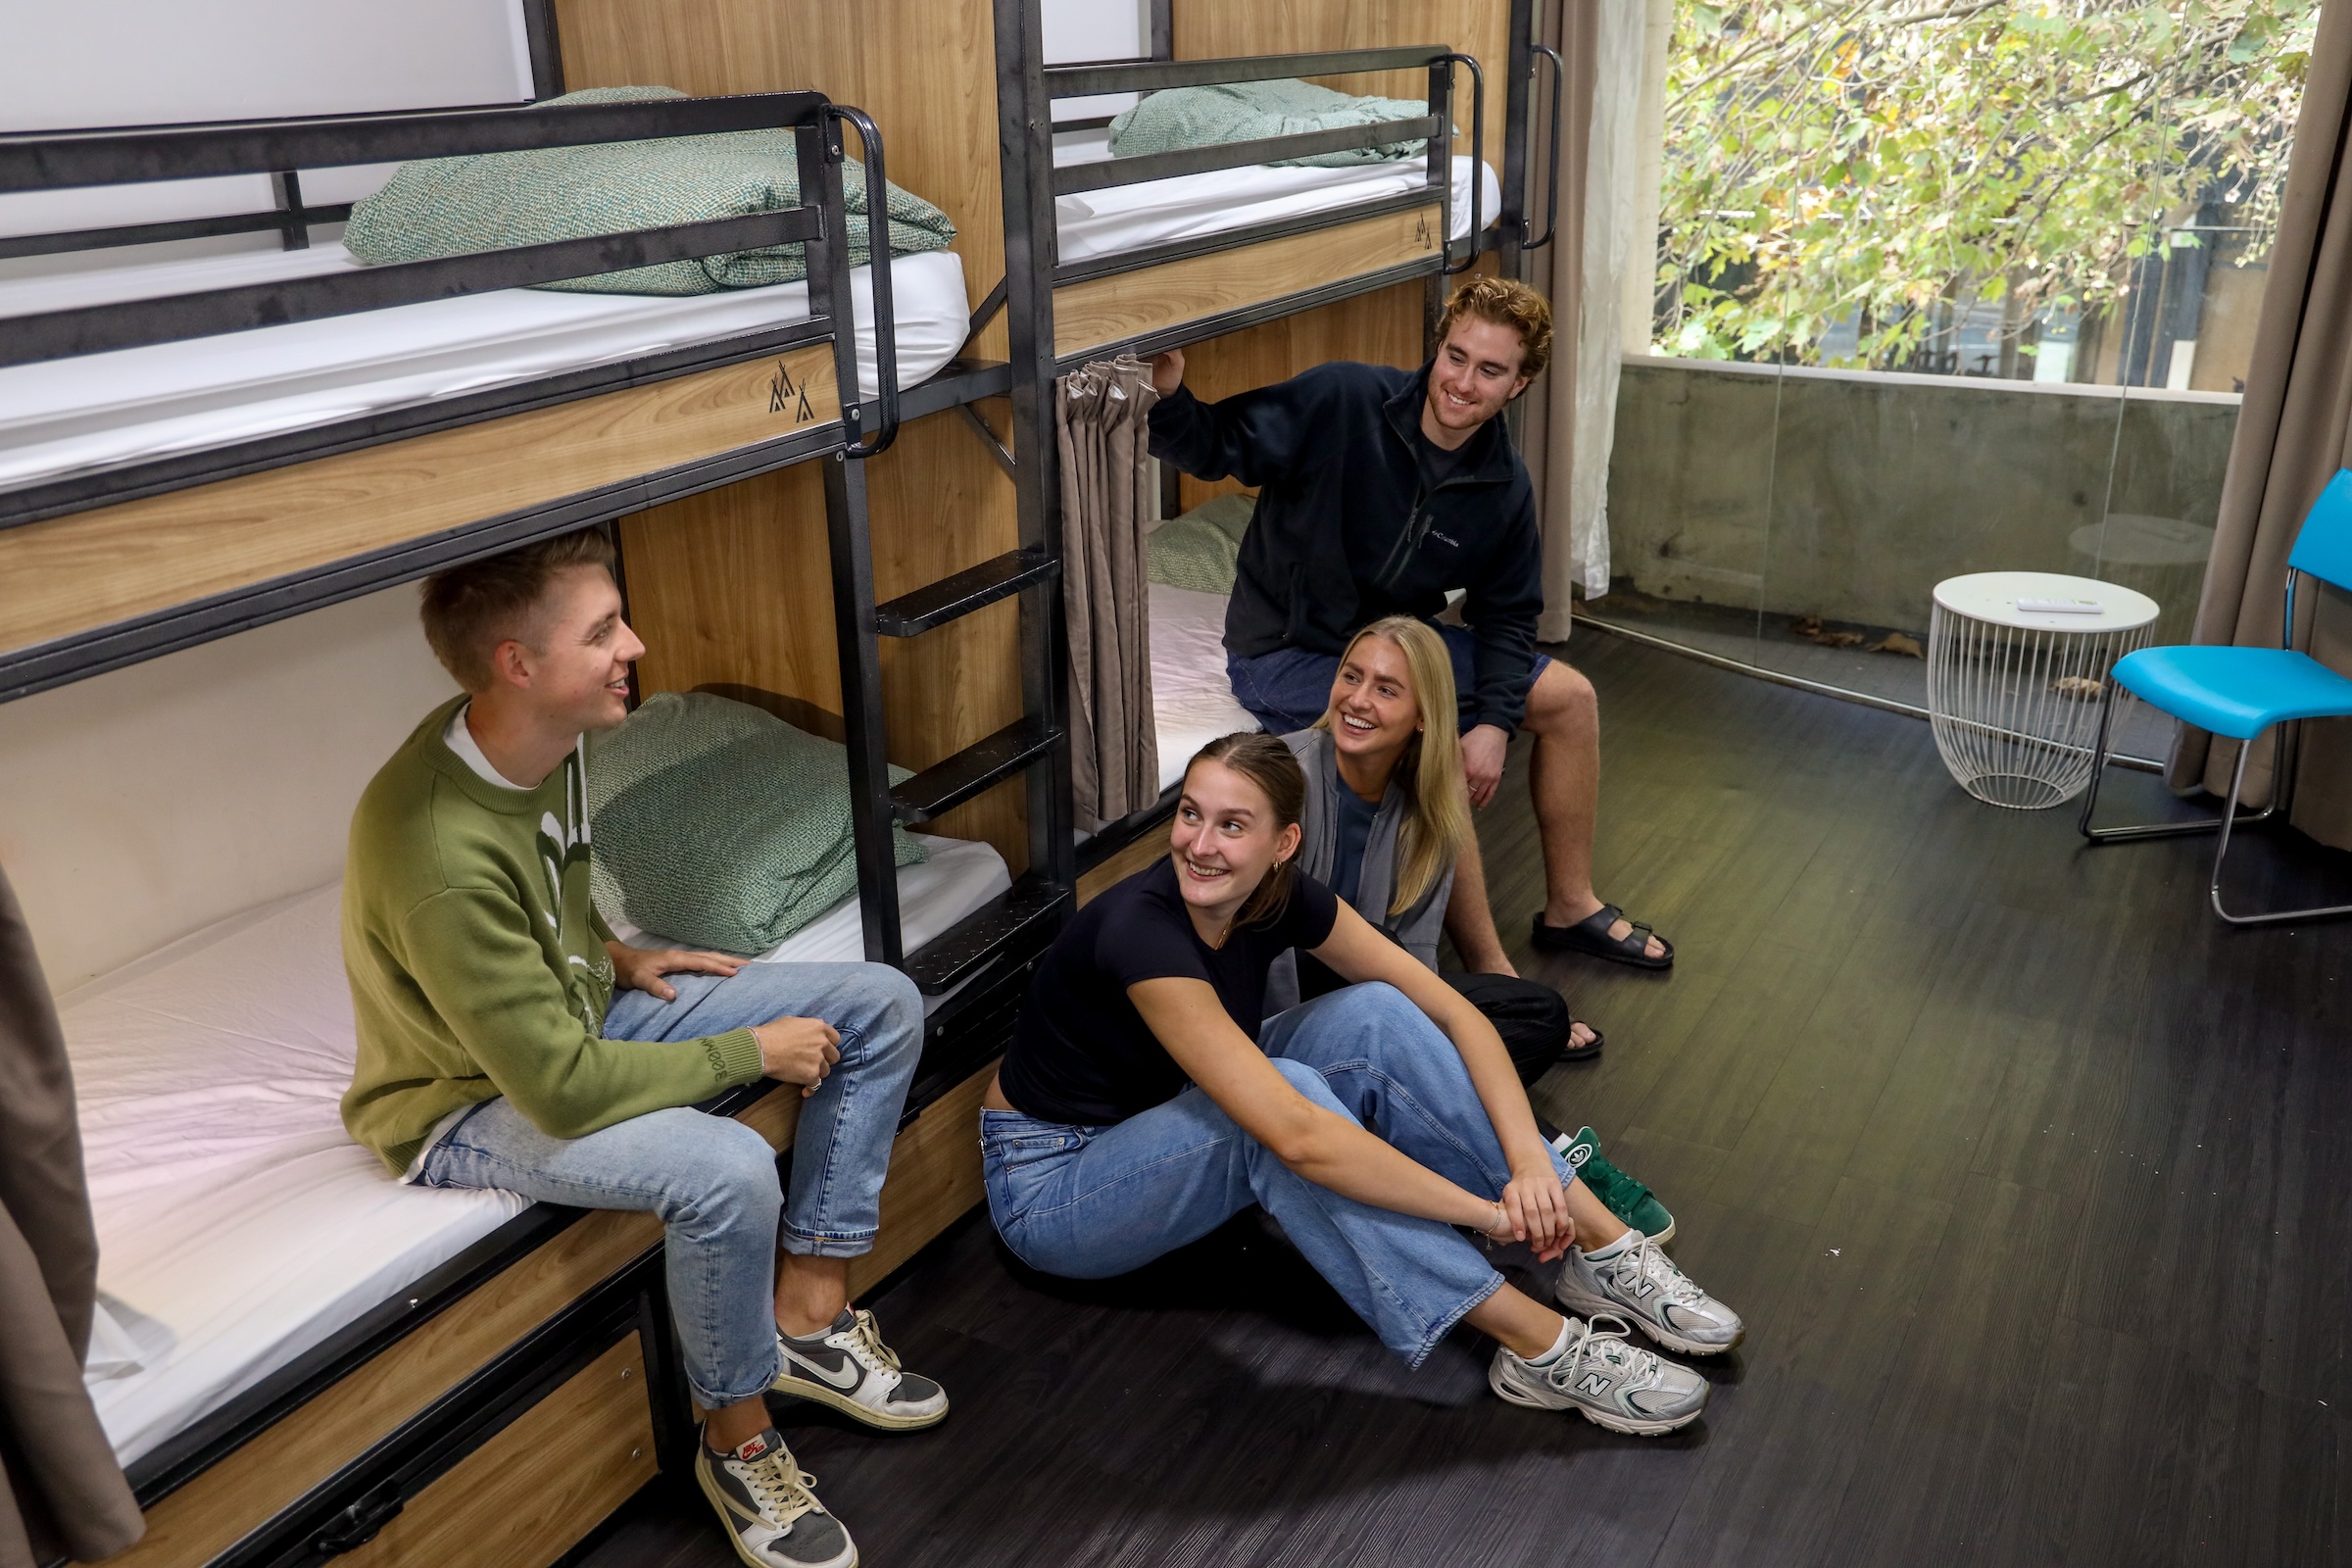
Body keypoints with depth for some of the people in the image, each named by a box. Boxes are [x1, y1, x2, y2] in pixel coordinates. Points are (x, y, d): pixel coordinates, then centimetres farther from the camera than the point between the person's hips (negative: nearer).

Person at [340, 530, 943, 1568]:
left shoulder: (545, 736, -8)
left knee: (882, 1007, -1)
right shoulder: (442, 857, -34)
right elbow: (563, 1089, -30)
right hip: (470, 1101, -8)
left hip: (578, 1012, 8)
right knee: (727, 1171, -35)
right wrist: (754, 1052, -20)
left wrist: (613, 957, 1)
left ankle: (804, 1314, 7)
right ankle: (737, 1442, -7)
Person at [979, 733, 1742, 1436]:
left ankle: (1605, 1252, -11)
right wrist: (1490, 1213, -34)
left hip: (1168, 1130, 6)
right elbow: (1295, 1136, -41)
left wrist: (1528, 1157, -25)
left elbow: (1453, 1011, -10)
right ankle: (1538, 1346, -28)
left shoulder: (1280, 897, -13)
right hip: (1052, 1177, -6)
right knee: (1282, 1099, -34)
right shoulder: (1141, 931, -34)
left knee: (1374, 1019, -15)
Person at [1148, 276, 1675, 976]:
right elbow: (1218, 447, -22)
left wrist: (1495, 721, -11)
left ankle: (1570, 906, 21)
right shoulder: (1341, 401, -20)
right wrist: (1169, 400, -45)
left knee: (1569, 696, 5)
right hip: (1287, 650, -7)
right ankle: (1490, 974, -14)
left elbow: (1506, 616, 3)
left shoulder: (1505, 487, -4)